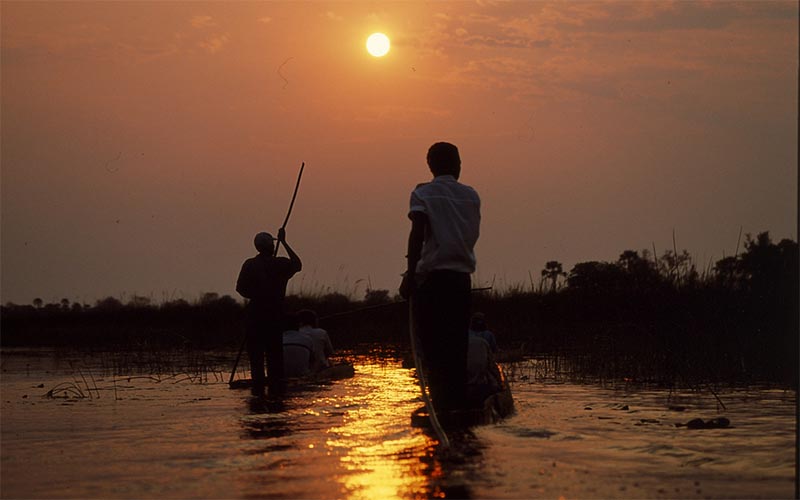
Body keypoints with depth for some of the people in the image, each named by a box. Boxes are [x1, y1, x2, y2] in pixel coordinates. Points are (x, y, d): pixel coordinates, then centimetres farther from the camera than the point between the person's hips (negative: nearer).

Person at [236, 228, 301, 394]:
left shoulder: (249, 265, -3)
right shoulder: (281, 264, -4)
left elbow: (240, 288, -3)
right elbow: (297, 264, 17)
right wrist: (283, 242, 18)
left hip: (254, 313, 0)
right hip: (275, 313, 0)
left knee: (255, 349, 5)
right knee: (275, 349, 6)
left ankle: (258, 381, 1)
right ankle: (276, 383, 4)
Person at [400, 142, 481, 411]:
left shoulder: (423, 193, 1)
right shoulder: (471, 196, 11)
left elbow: (417, 234, -12)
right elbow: (473, 235, 14)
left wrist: (410, 274, -14)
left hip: (431, 276, -3)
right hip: (462, 276, 3)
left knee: (432, 346, -2)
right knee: (457, 345, 8)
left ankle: (441, 401, -9)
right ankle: (457, 401, 4)